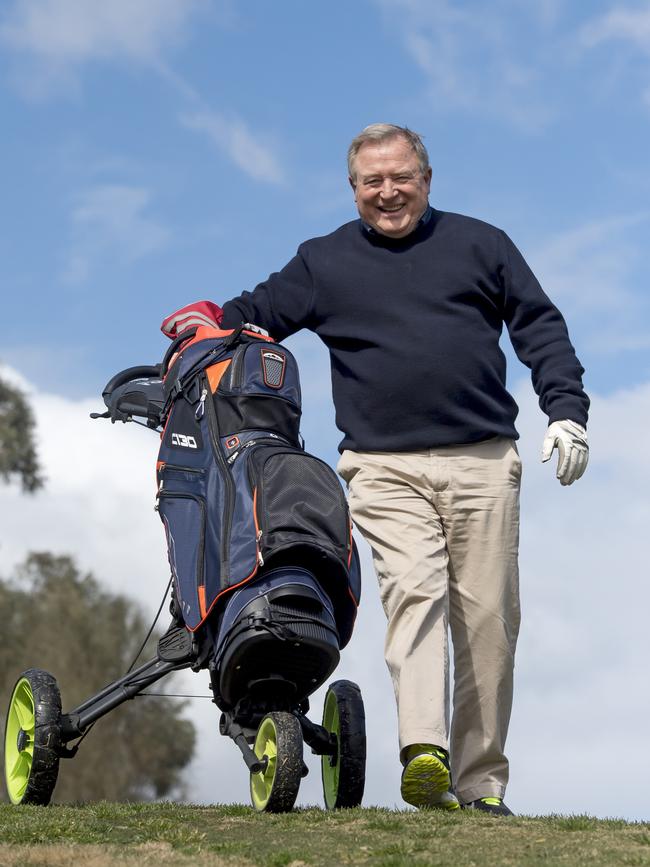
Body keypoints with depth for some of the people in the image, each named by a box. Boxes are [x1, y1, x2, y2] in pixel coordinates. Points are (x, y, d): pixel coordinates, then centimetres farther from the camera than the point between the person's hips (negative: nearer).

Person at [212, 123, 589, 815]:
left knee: (489, 620, -2)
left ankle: (480, 783, 5)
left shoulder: (480, 245, 15)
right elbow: (253, 314, 21)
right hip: (385, 468, -1)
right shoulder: (323, 262, 16)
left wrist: (565, 408, 4)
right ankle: (424, 754, -35)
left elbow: (539, 327, 15)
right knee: (413, 591, -21)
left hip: (483, 464, 1)